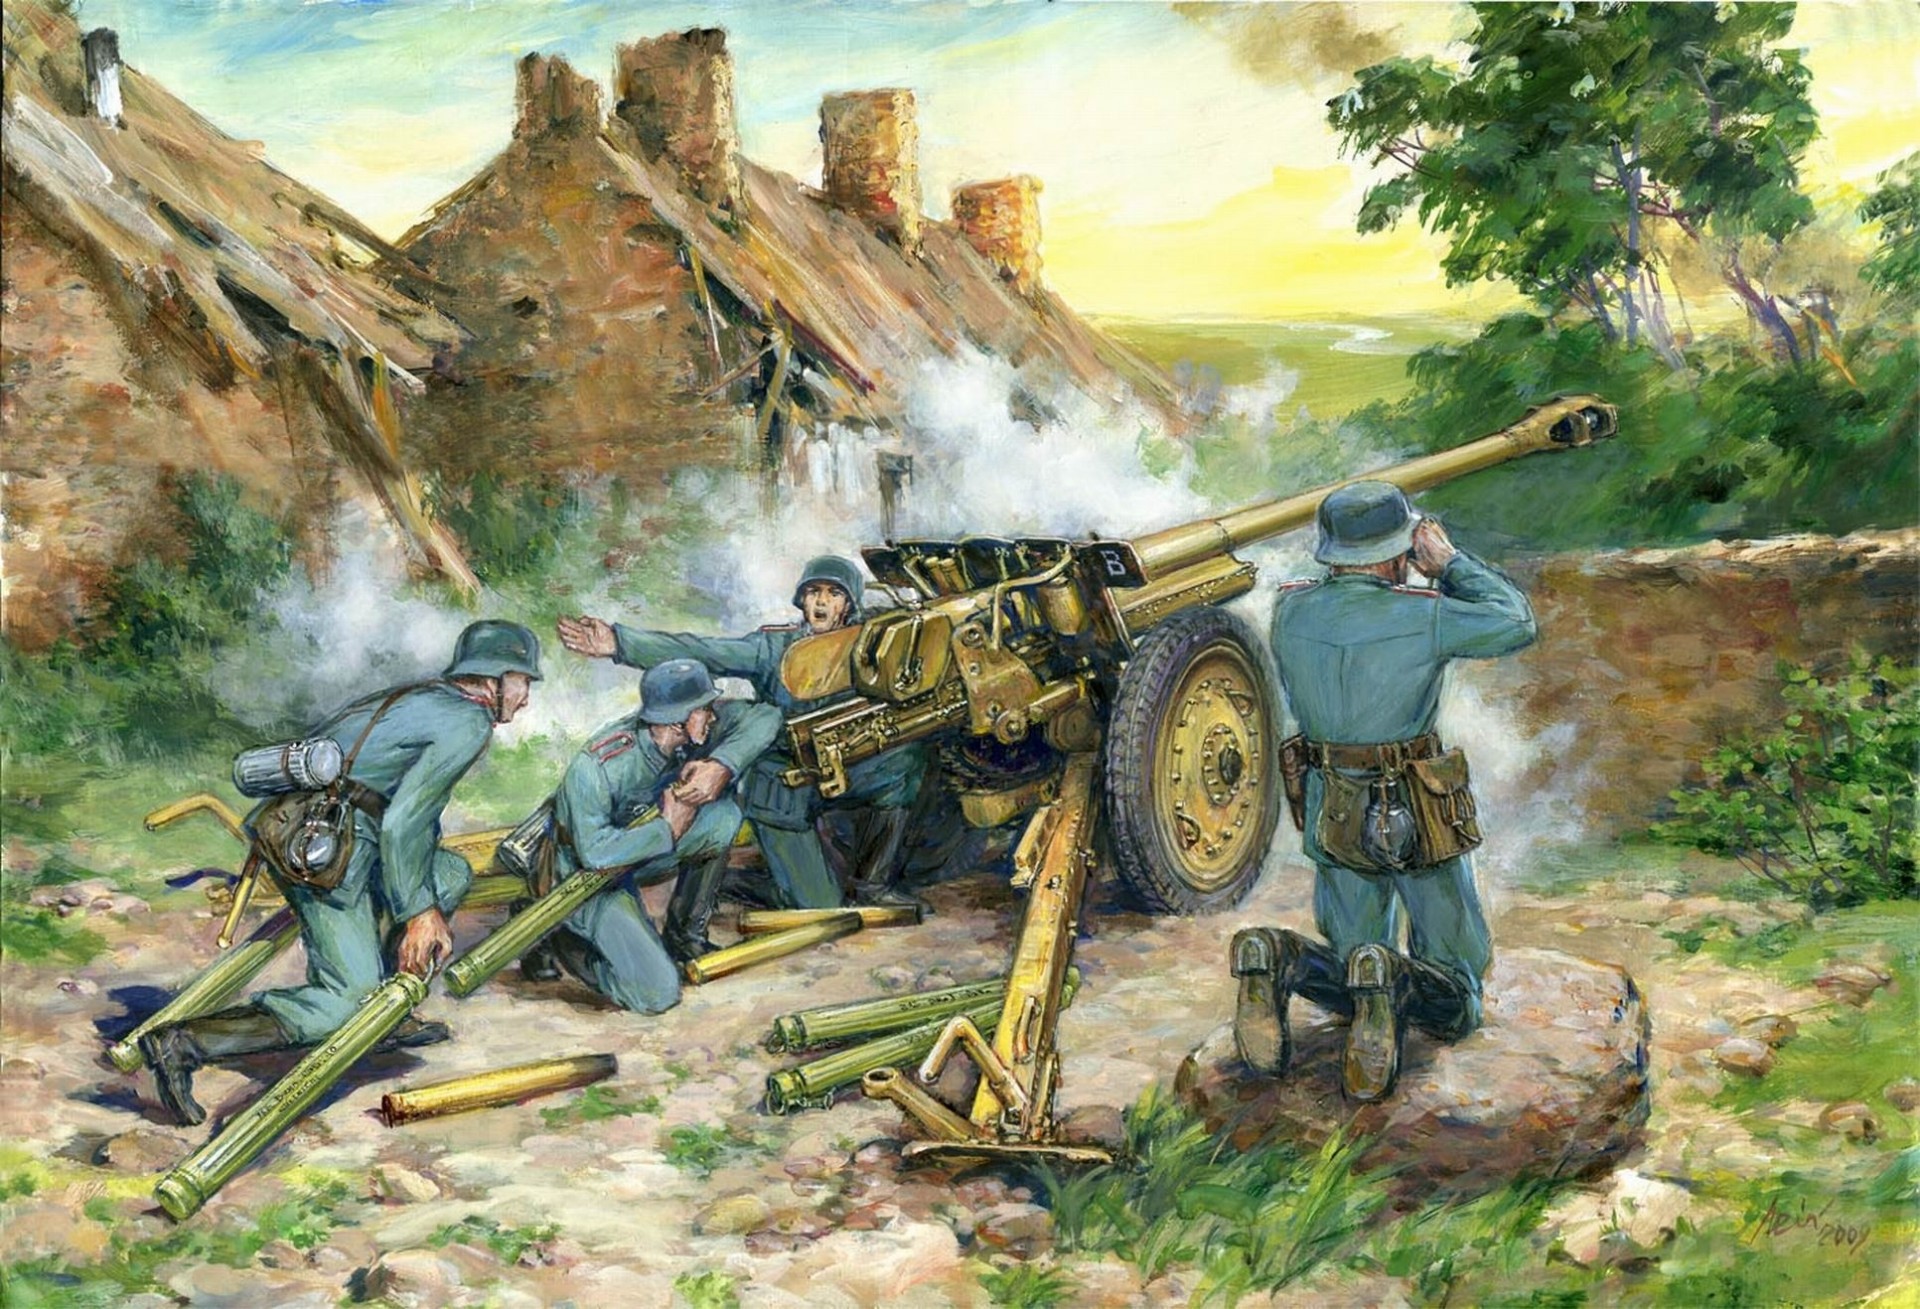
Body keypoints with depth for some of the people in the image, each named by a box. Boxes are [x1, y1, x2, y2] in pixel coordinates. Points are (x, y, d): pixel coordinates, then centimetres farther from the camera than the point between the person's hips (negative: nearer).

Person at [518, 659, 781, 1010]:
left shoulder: (691, 732, -16)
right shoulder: (596, 766, -33)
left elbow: (765, 716, -16)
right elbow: (594, 852, -38)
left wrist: (723, 766, -31)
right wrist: (667, 829, -28)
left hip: (640, 858, 7)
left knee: (722, 817, -17)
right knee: (657, 994, -22)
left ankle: (685, 936, 2)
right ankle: (559, 939, 3)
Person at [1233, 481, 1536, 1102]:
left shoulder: (1289, 611, -5)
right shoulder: (1421, 618, -16)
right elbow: (1517, 624, -1)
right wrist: (1448, 562, 6)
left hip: (1331, 818, 4)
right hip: (1417, 825, -4)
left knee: (1358, 985, 18)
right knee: (1453, 1005, 9)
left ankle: (1278, 959, -13)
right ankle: (1391, 981, -25)